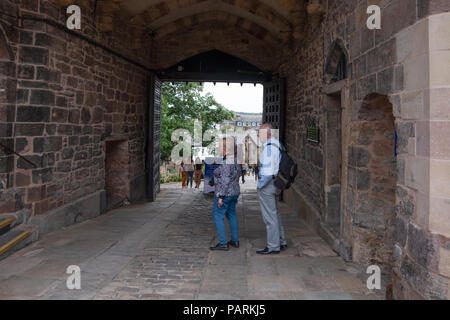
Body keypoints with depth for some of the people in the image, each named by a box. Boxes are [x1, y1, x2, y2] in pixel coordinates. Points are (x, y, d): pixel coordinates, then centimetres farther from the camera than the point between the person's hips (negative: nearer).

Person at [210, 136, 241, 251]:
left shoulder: (226, 163, -21)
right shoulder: (235, 160, 7)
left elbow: (225, 181, -24)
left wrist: (220, 197, -22)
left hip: (225, 194, -9)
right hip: (234, 192, 9)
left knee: (218, 216, -1)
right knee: (231, 215, 18)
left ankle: (223, 244, -1)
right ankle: (235, 240, 24)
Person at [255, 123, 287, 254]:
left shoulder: (269, 148, -21)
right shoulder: (276, 143, 11)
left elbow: (268, 171, -26)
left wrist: (260, 185, -13)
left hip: (266, 185, -10)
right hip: (273, 184, 10)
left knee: (270, 216, -1)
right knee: (274, 214, 18)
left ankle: (273, 246, 9)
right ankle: (281, 242, 28)